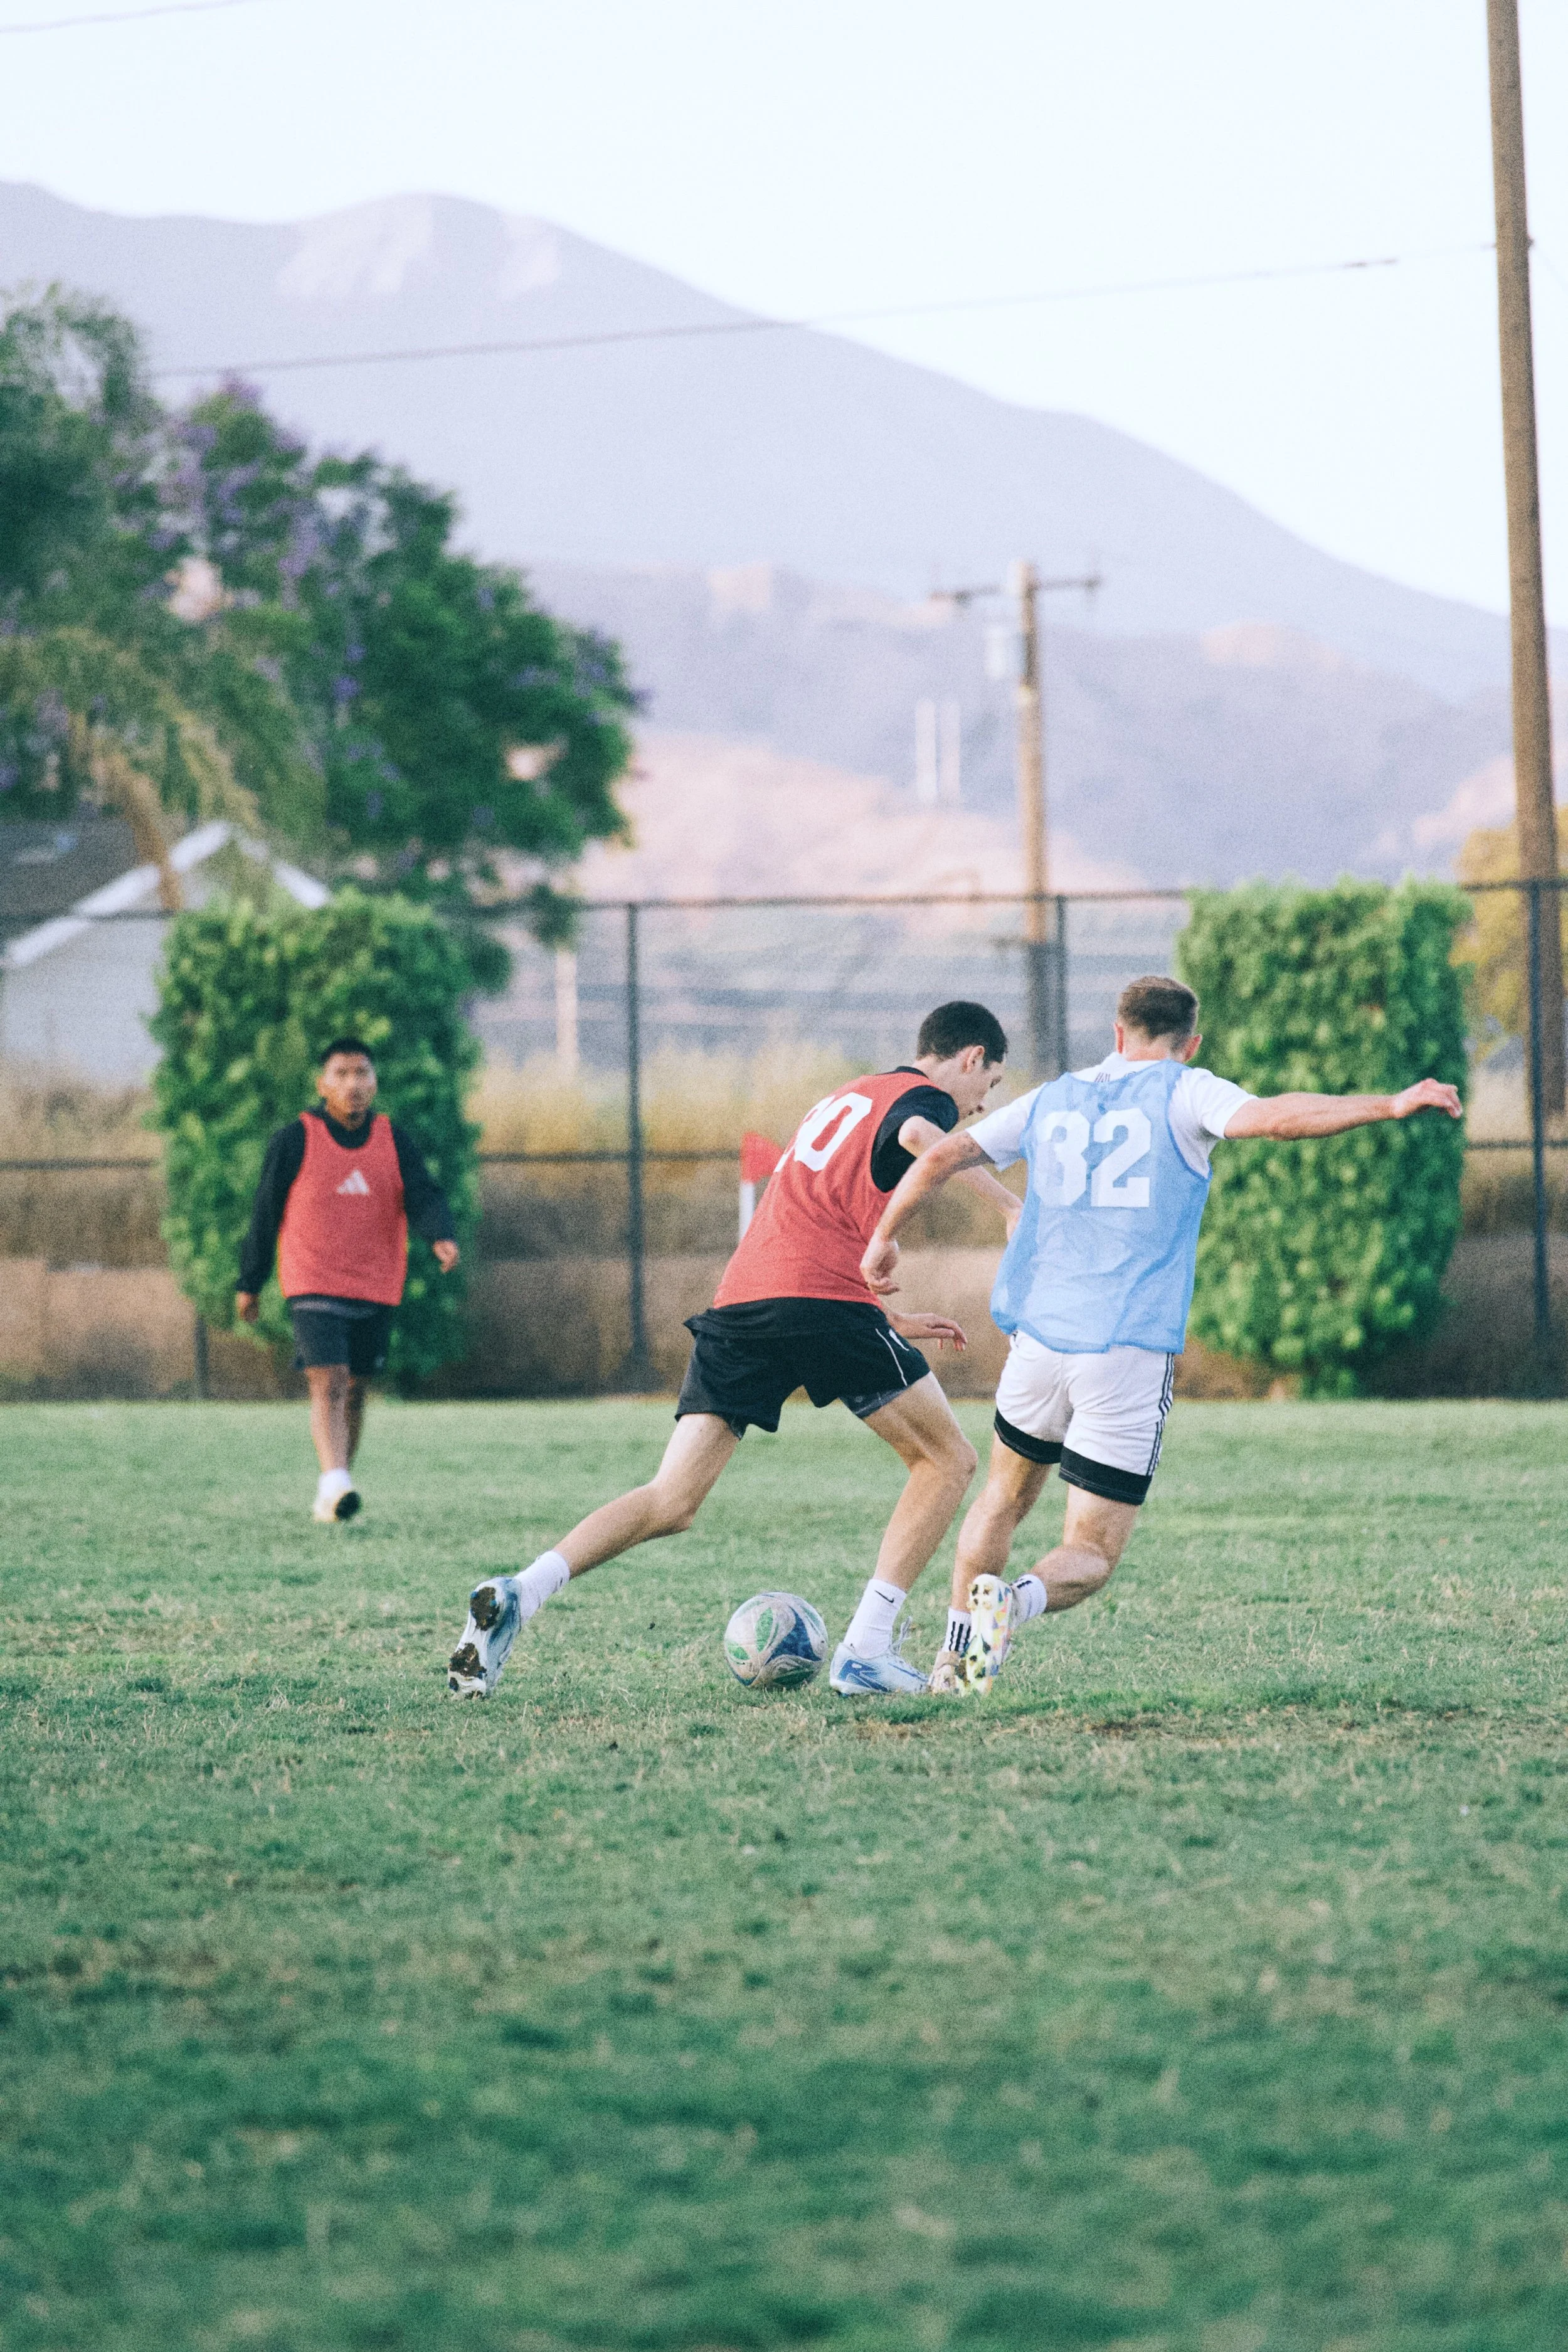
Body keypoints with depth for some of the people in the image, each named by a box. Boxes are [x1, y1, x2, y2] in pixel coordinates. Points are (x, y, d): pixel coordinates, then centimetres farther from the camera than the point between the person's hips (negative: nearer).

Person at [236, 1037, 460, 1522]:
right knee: (328, 1383, -19)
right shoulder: (295, 1140, -4)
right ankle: (335, 1481, -32)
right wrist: (250, 1283, 7)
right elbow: (265, 1213, 3)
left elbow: (423, 1196, -7)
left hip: (376, 1290, 4)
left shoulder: (395, 1141, 5)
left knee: (354, 1391, 11)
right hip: (314, 1287, -4)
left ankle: (330, 1496, 23)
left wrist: (441, 1237, -29)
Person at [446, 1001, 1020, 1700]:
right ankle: (865, 1650, -1)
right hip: (823, 1302, -7)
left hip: (738, 1301, 7)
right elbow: (918, 1135, -19)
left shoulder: (838, 1099, 34)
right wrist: (1013, 1205, -20)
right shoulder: (926, 1095, 8)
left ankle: (517, 1596, -18)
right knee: (947, 1460, 10)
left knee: (670, 1503, 3)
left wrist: (891, 1321, 39)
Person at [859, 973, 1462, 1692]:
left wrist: (884, 1235, 24)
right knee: (1090, 1555, 1)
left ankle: (955, 1656, 22)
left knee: (1005, 1498, 29)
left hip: (1039, 1334, 4)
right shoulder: (1184, 1094, 0)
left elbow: (941, 1157, 10)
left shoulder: (1051, 1101, 13)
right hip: (1131, 1354, -4)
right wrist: (1390, 1105, -19)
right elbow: (1275, 1117, -17)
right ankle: (1015, 1601, -30)